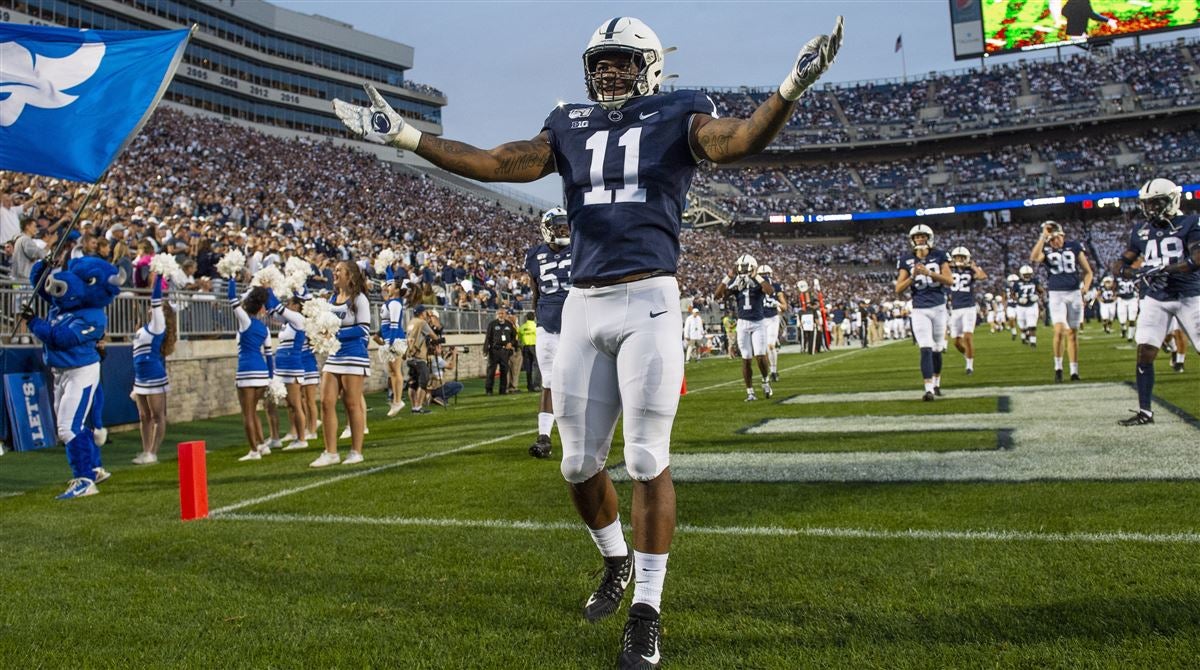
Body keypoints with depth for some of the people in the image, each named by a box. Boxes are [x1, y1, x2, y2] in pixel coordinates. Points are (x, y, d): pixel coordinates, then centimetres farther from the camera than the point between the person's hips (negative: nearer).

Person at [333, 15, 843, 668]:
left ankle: (646, 612, 11)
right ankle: (616, 559, 38)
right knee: (579, 462, 9)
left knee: (647, 459, -3)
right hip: (582, 305, 5)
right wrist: (404, 135, 3)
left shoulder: (676, 117, 4)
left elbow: (739, 140, -15)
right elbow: (498, 163, 8)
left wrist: (791, 87, -33)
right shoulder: (570, 127, 15)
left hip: (647, 301, -4)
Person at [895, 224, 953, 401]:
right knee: (926, 349, -12)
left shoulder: (939, 255, 2)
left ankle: (937, 383, 30)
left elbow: (949, 280, -8)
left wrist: (929, 273, -20)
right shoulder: (906, 260, 1)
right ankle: (928, 389, -16)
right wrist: (913, 276, -18)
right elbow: (898, 290, -2)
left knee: (937, 349, 11)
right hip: (919, 310, -1)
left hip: (938, 307, 1)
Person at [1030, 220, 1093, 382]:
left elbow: (1088, 271, 10)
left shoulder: (1074, 247, 4)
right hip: (1056, 295, -2)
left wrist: (1085, 288, -6)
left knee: (1072, 333, 6)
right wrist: (1043, 236, -24)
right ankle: (1058, 366, 1)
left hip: (1074, 293, 2)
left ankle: (1074, 372, 12)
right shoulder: (1046, 251, -1)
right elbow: (1034, 258, -27)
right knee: (1060, 330, -17)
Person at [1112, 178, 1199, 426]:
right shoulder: (1141, 230, 6)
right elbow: (1119, 265, 5)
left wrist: (1163, 269, -31)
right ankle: (1145, 412, 3)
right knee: (1145, 353, -4)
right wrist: (1136, 273, -16)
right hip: (1155, 299, 3)